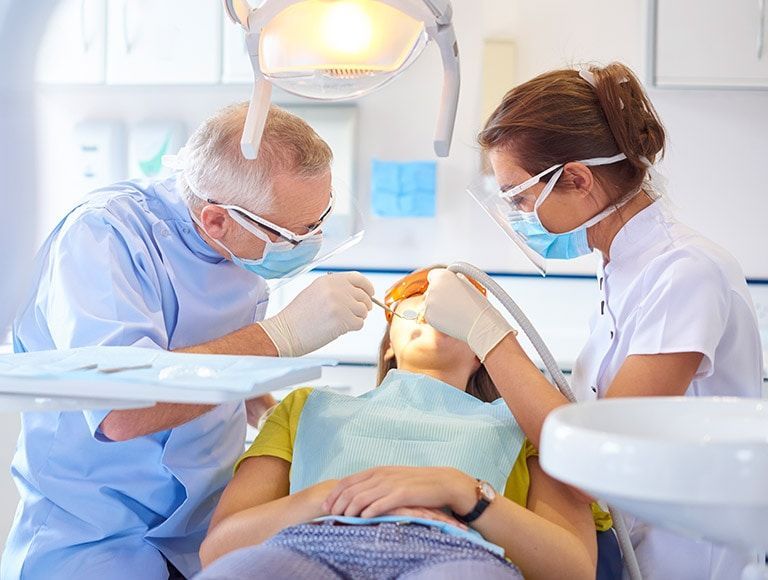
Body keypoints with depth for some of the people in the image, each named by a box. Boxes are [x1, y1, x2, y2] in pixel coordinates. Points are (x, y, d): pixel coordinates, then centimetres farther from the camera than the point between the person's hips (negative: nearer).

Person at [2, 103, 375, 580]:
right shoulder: (104, 233, -19)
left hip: (209, 530, 5)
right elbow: (120, 411, -33)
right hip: (95, 537, -4)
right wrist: (281, 335, -31)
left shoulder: (247, 246, 2)